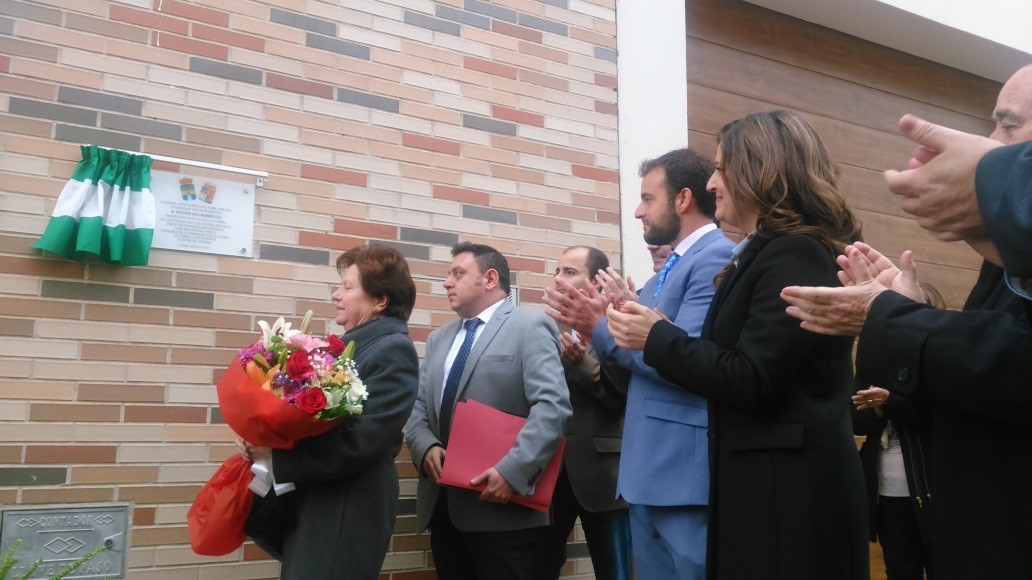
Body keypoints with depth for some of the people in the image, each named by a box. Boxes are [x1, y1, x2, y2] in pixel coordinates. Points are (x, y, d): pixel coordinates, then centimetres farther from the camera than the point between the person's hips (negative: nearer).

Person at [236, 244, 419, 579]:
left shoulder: (394, 350, -17)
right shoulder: (347, 344, 10)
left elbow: (359, 439, -25)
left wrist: (275, 449, -21)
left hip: (346, 515, -8)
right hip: (308, 503, 8)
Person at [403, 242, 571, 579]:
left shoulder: (530, 327, -4)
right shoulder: (438, 339, 18)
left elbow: (551, 405, -16)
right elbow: (417, 410, 13)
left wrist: (513, 471, -23)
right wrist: (426, 448, -7)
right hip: (443, 507, 6)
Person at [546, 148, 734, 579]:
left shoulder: (717, 257, -12)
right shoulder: (667, 272, 18)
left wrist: (600, 329, -11)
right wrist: (602, 325, -1)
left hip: (686, 471, -9)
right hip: (648, 470, 9)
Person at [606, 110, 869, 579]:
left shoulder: (793, 254, -15)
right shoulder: (770, 252, 15)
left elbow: (751, 381, -21)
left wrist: (657, 338, -10)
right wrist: (650, 330, 7)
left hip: (787, 489, -9)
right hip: (772, 482, 9)